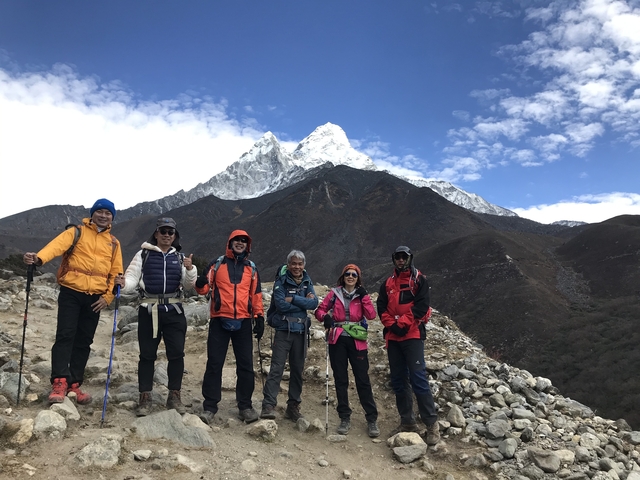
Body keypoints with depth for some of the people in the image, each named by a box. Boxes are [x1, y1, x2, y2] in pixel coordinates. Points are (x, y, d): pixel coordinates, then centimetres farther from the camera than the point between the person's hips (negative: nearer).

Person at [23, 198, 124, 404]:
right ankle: (59, 382, -9)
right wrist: (39, 258, -38)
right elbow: (58, 245, -19)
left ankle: (73, 385, 14)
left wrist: (108, 296, 0)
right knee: (65, 335, -11)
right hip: (71, 292, -3)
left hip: (95, 298, 3)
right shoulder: (76, 232, 2)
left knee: (84, 342, 7)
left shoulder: (114, 243, 12)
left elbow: (116, 273, 11)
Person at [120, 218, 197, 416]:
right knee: (147, 354, 3)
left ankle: (174, 395, 13)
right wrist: (123, 285, -21)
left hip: (174, 311, 2)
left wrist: (190, 270, -14)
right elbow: (132, 277, 1)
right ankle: (145, 397, 12)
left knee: (176, 353, 1)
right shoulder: (143, 254, 7)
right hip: (149, 310, -1)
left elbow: (188, 284, 5)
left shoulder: (180, 257, 13)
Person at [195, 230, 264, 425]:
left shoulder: (251, 268, 12)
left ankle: (245, 406, 15)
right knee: (214, 363, 1)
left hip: (243, 322, 2)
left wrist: (259, 317, 6)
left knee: (245, 364, 5)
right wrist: (201, 285, -20)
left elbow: (256, 294, 13)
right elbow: (205, 287, 3)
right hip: (220, 320, -2)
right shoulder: (217, 264, 6)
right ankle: (209, 406, 9)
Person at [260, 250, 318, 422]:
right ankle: (268, 405, -8)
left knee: (297, 369, 10)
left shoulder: (307, 282, 9)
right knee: (276, 367, -10)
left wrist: (293, 299, -14)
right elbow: (281, 305, -17)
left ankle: (293, 406, 20)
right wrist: (303, 302, -9)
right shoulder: (281, 281, -4)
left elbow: (314, 303, -4)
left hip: (301, 331, 5)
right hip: (283, 330, -4)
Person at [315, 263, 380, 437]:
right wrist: (325, 317, -15)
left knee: (363, 379, -1)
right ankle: (345, 418, 17)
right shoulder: (334, 293, 5)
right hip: (338, 340, 1)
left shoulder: (362, 294, 6)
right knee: (341, 379, 6)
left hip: (356, 341, -1)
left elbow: (371, 315, -6)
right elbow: (319, 310, 5)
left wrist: (364, 297, -13)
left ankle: (372, 419, 8)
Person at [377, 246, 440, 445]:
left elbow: (421, 306, -8)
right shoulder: (388, 283, 17)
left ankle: (432, 423, -5)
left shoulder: (419, 280, 3)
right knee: (398, 381, 8)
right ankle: (407, 422, 17)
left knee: (418, 378, -12)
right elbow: (381, 307, 8)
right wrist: (391, 324, -9)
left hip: (413, 335, -5)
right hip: (392, 337, 5)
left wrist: (402, 323, -15)